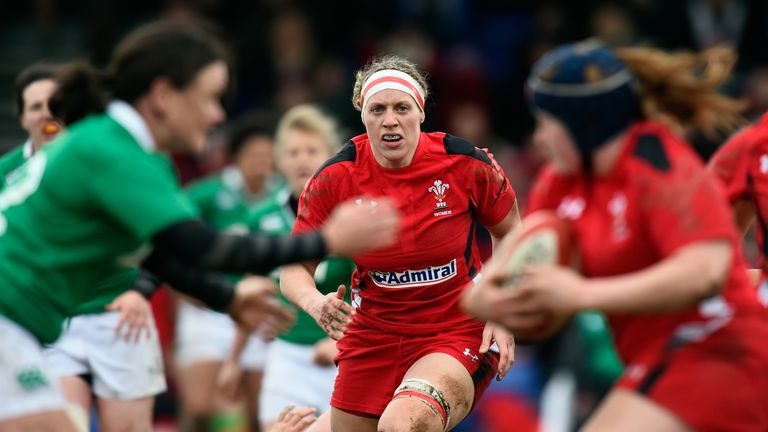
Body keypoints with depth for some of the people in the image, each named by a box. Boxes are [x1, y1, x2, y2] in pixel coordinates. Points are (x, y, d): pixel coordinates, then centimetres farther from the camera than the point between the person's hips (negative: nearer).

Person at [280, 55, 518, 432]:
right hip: (372, 336, 4)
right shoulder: (335, 178, -10)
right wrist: (315, 303, -25)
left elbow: (513, 238, 4)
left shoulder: (466, 164, -12)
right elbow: (295, 268, -3)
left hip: (457, 331, -4)